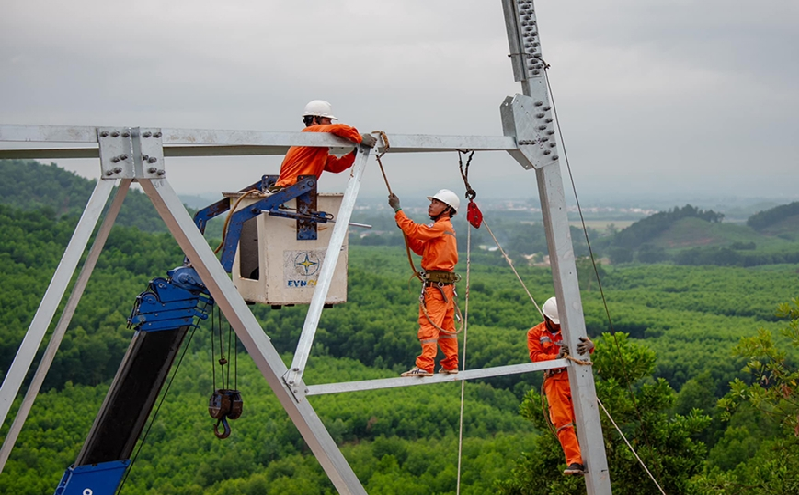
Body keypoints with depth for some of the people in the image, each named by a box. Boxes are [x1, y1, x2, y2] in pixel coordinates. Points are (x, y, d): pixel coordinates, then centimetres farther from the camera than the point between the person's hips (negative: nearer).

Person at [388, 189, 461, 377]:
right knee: (446, 325, 14)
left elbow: (415, 231, -20)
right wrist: (405, 230, 6)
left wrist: (397, 210, -13)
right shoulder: (446, 227, 18)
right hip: (446, 284, 10)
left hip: (436, 284, -10)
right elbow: (421, 248, 18)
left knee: (429, 324, -11)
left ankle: (425, 366, -13)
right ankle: (451, 365, 19)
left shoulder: (442, 226, -12)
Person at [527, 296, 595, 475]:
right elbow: (535, 356, -4)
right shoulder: (535, 334, 10)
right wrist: (556, 357, -23)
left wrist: (588, 345, -31)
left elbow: (587, 344, -4)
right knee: (562, 422, -9)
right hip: (554, 381, -1)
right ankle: (574, 462, -11)